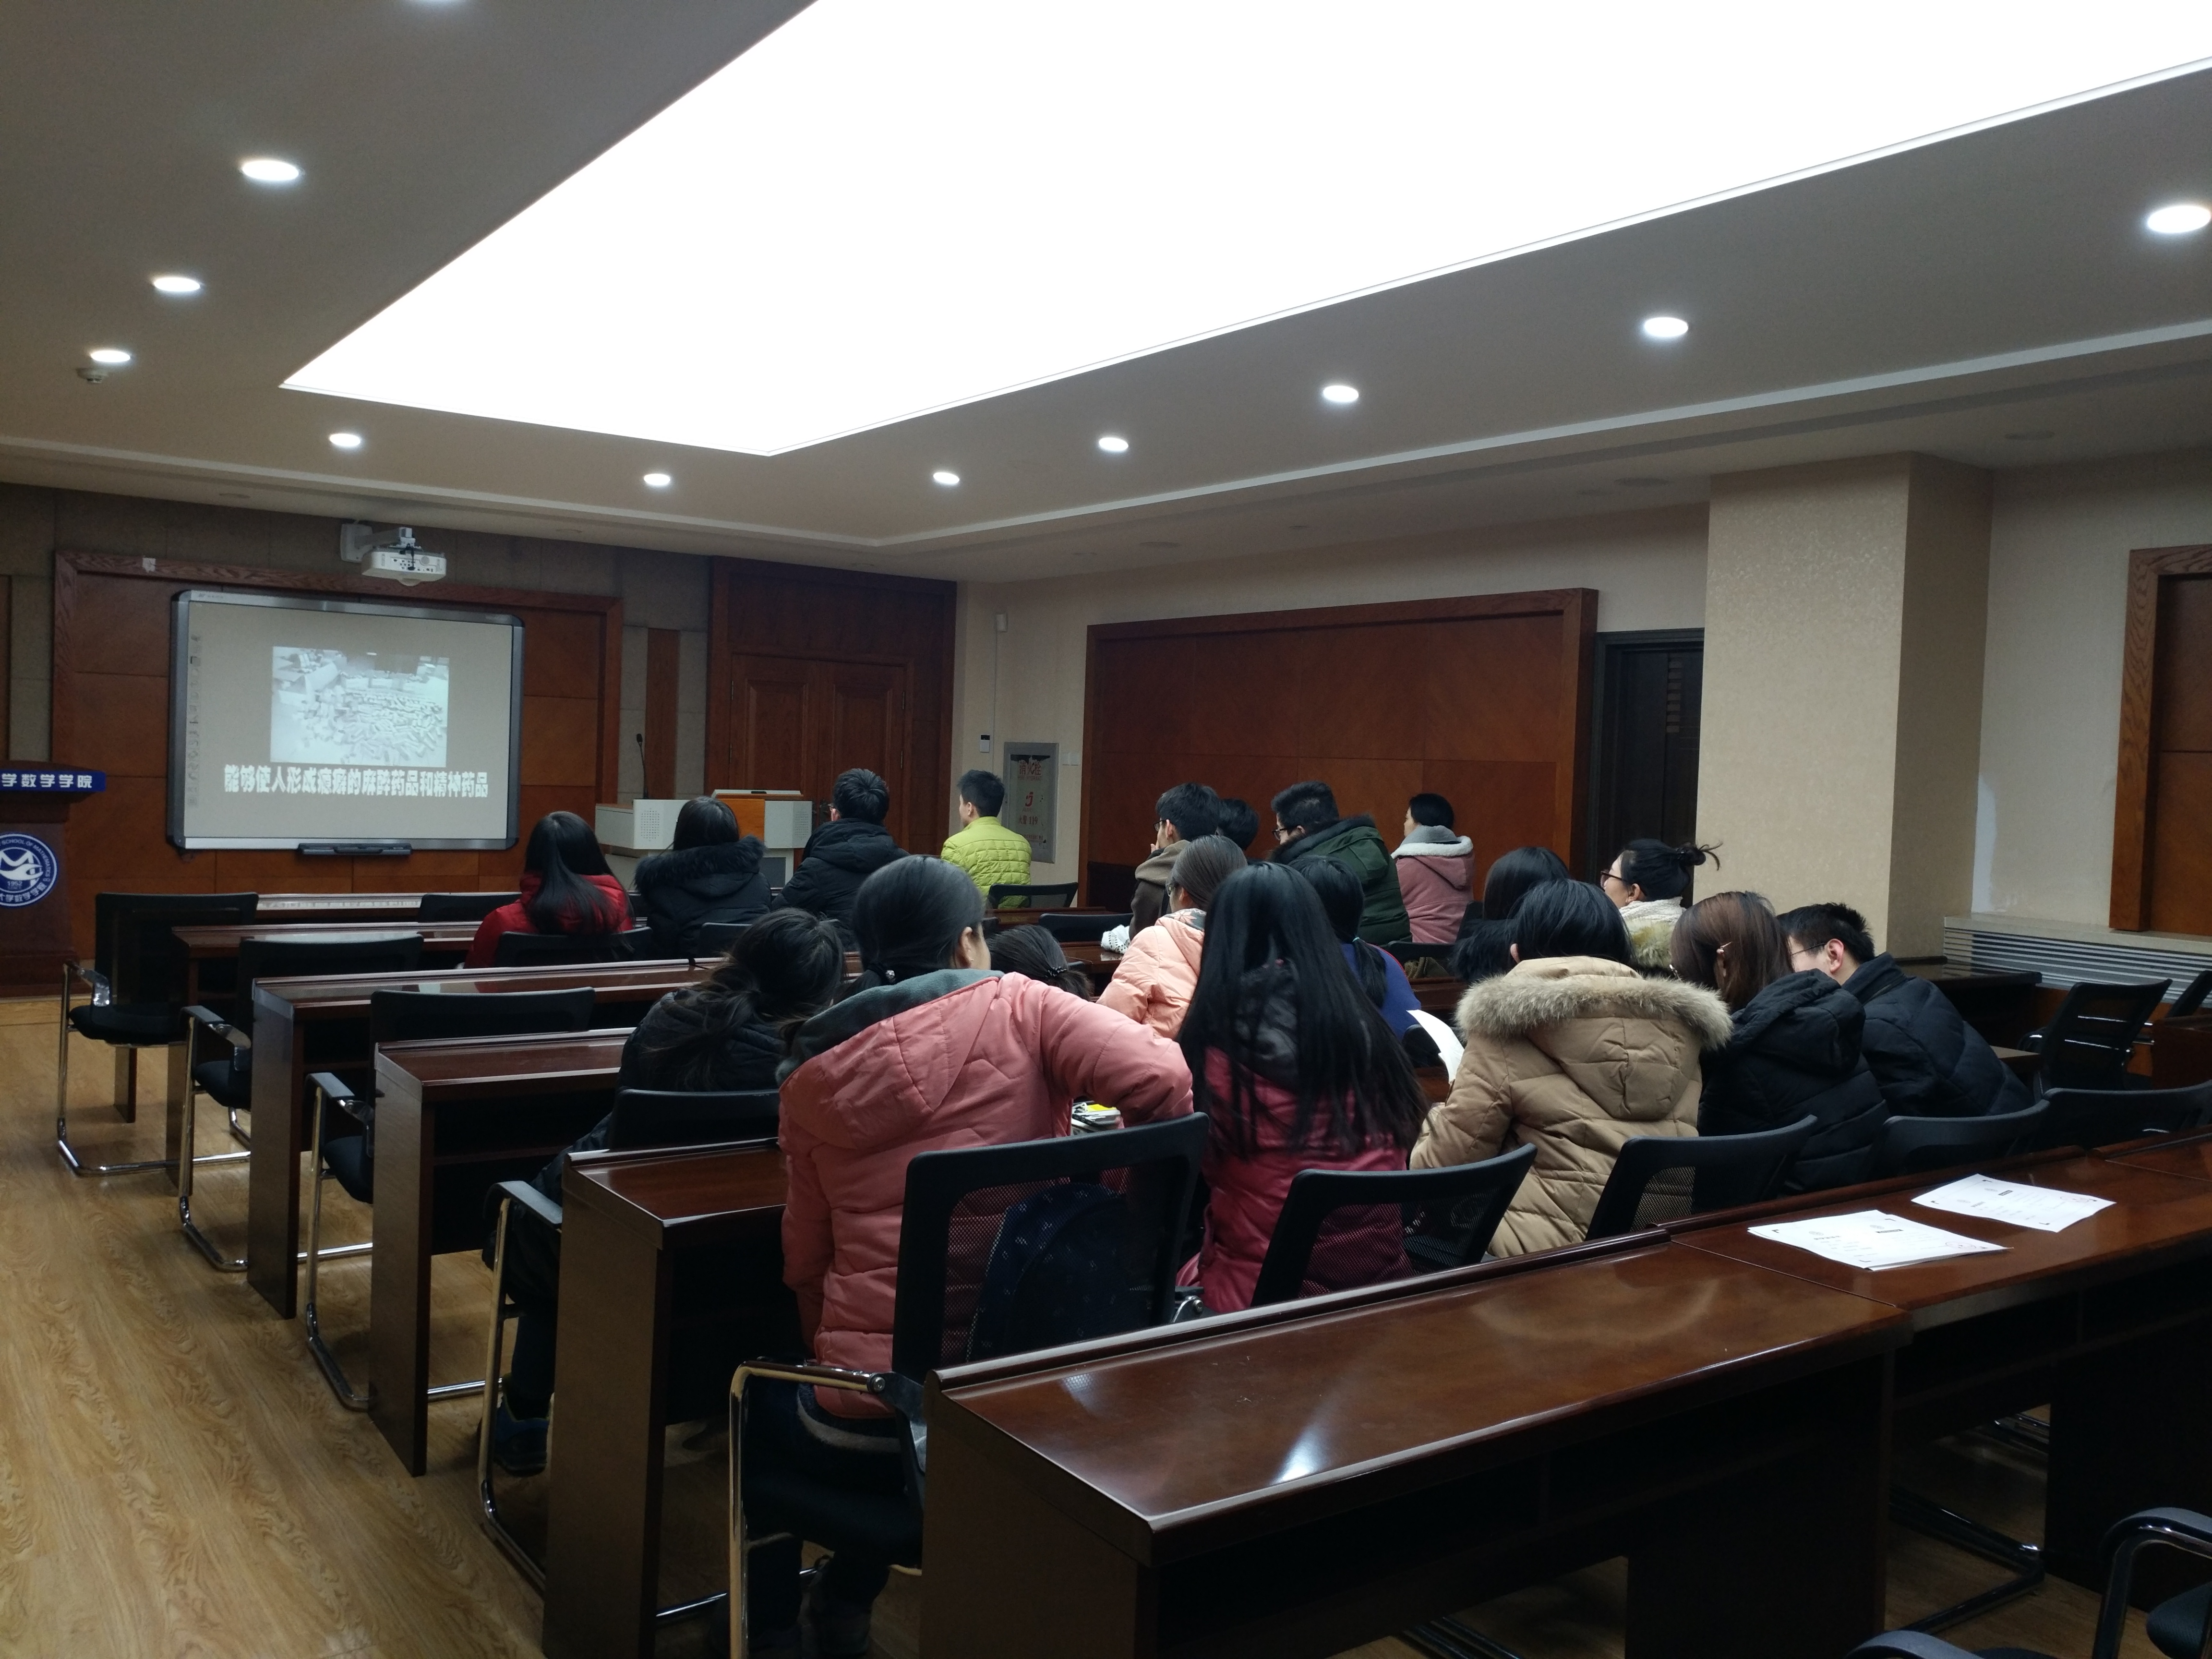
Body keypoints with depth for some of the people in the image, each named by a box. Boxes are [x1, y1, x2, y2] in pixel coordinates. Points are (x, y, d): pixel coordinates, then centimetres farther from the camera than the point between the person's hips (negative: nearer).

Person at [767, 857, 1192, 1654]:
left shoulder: (814, 1073, 4)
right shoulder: (1017, 1008, -4)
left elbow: (804, 1262, 9)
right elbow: (1164, 1083, -16)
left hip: (875, 1411, -1)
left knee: (766, 1398, 36)